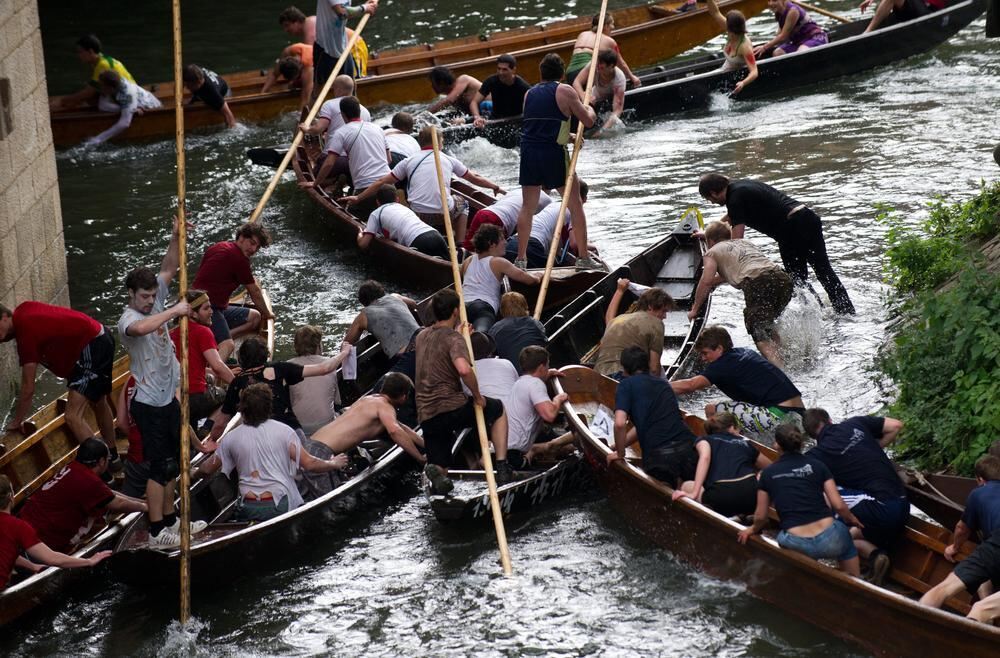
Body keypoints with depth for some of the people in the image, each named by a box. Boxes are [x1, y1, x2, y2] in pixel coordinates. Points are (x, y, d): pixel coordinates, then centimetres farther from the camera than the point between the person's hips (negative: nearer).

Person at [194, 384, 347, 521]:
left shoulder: (232, 438, 8)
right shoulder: (283, 431, 1)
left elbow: (207, 469, 20)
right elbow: (309, 464, -3)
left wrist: (193, 474, 43)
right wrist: (333, 464, 15)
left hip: (248, 507, 1)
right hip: (280, 504, -1)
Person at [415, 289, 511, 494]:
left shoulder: (422, 337, 15)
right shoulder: (454, 338, -9)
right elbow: (464, 369, -28)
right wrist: (477, 396, -13)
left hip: (426, 415, 6)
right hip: (452, 407, -6)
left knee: (441, 470, 18)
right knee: (498, 409, 23)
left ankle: (435, 470, -19)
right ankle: (502, 466, 11)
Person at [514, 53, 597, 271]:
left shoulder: (529, 93, 15)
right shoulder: (565, 91, 0)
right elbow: (588, 121, 1)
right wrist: (589, 109, 23)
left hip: (528, 151, 4)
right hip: (554, 154, -4)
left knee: (527, 206, 11)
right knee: (575, 204, 8)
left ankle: (521, 258, 8)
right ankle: (584, 257, 10)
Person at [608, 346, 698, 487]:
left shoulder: (626, 384, 4)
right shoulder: (663, 384, 26)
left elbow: (620, 424, -9)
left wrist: (620, 453, 7)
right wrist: (618, 446, 33)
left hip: (658, 455, -5)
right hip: (688, 447, 5)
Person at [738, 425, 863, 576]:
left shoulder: (768, 474, 6)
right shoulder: (817, 466, 5)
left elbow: (761, 517, 10)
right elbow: (839, 506, 1)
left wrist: (753, 529, 33)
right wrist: (852, 519, 22)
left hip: (797, 546, 1)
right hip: (828, 541, 0)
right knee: (842, 530, 35)